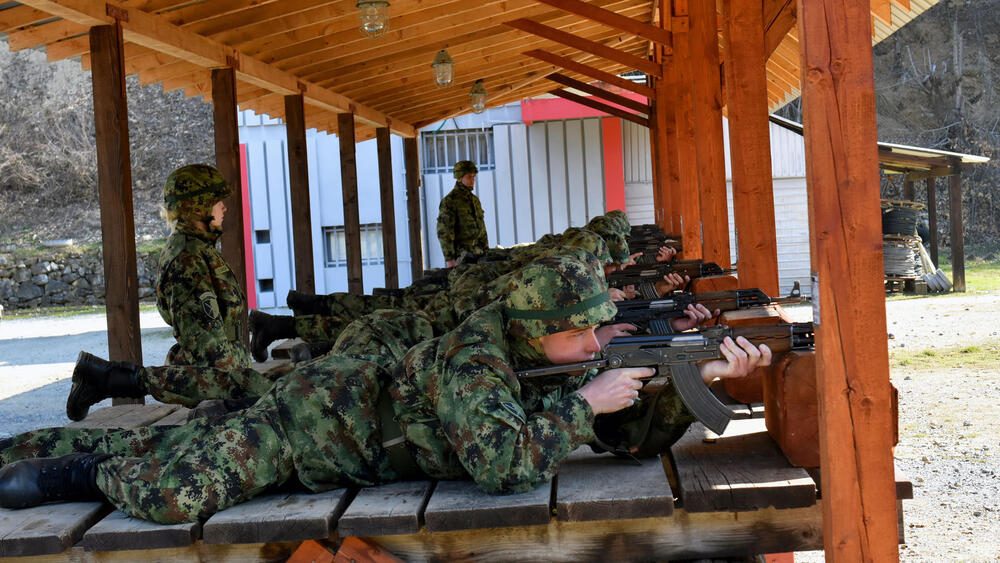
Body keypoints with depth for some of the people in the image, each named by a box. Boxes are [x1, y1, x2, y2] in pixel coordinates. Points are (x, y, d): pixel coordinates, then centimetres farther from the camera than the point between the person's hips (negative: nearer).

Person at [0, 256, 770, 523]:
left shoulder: (560, 355, -9)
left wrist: (706, 375, -19)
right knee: (171, 493, -21)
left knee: (179, 447, 20)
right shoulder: (477, 356, -33)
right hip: (324, 410, -7)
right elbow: (505, 465, -45)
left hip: (363, 389, 7)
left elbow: (639, 430, -5)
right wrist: (584, 403, -35)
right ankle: (85, 471, 11)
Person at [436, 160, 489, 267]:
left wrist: (487, 252, 17)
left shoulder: (475, 200, 15)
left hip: (478, 254, 7)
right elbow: (444, 232, -14)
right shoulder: (449, 201, -9)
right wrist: (449, 258, -19)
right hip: (460, 256, -7)